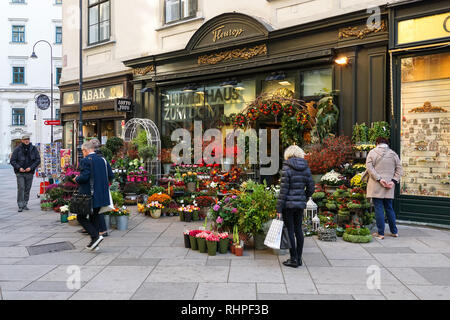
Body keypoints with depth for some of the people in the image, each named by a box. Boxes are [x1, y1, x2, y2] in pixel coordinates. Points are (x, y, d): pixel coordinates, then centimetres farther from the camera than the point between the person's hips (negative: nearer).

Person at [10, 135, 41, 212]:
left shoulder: (34, 149, 5)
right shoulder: (17, 149, 1)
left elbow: (38, 160, 3)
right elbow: (12, 161, 2)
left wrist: (31, 167, -9)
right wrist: (19, 168, -12)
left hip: (30, 172, 2)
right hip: (20, 173, -2)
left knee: (27, 189, 7)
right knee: (21, 188, -9)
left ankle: (25, 204, 17)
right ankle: (20, 206, -5)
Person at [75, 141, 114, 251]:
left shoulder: (85, 161, -11)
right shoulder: (102, 159, 8)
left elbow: (84, 177, -21)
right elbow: (111, 176, 7)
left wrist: (77, 179, -1)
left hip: (88, 194, -7)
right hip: (101, 195, 7)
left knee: (81, 217, 5)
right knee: (94, 216, 15)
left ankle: (95, 236, -10)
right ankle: (94, 242, 18)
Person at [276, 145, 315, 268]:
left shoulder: (287, 168, -12)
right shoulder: (306, 168, 4)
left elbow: (284, 189, -14)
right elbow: (311, 188, 7)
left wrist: (279, 208, -9)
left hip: (288, 204, -5)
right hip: (300, 204, 6)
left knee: (290, 230, 3)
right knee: (298, 229, 14)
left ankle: (294, 259, 10)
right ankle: (299, 258, 22)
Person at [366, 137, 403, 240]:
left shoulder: (372, 152, 0)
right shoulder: (393, 154, 10)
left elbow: (369, 167, -11)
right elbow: (399, 169, 5)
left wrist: (379, 179, -13)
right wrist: (394, 181, -2)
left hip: (376, 186, -3)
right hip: (389, 188, 4)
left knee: (379, 209, 0)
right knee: (389, 208, 16)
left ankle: (380, 233, 3)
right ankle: (394, 231, 25)